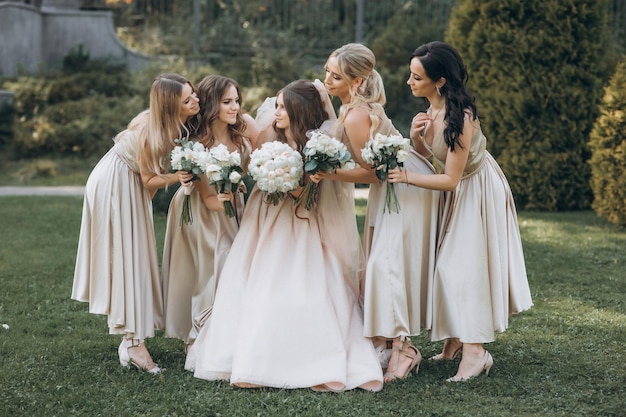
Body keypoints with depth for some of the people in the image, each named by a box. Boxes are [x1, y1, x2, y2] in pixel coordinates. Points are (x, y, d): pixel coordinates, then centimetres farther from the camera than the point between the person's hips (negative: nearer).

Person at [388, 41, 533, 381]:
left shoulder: (460, 117, -32)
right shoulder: (432, 110, -7)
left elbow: (450, 179, -29)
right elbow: (429, 154, 6)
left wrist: (407, 177, -33)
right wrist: (415, 137, -14)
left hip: (478, 190, -8)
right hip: (457, 190, 8)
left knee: (466, 265, -8)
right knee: (448, 263, 11)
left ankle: (475, 351, -4)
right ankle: (454, 340, 21)